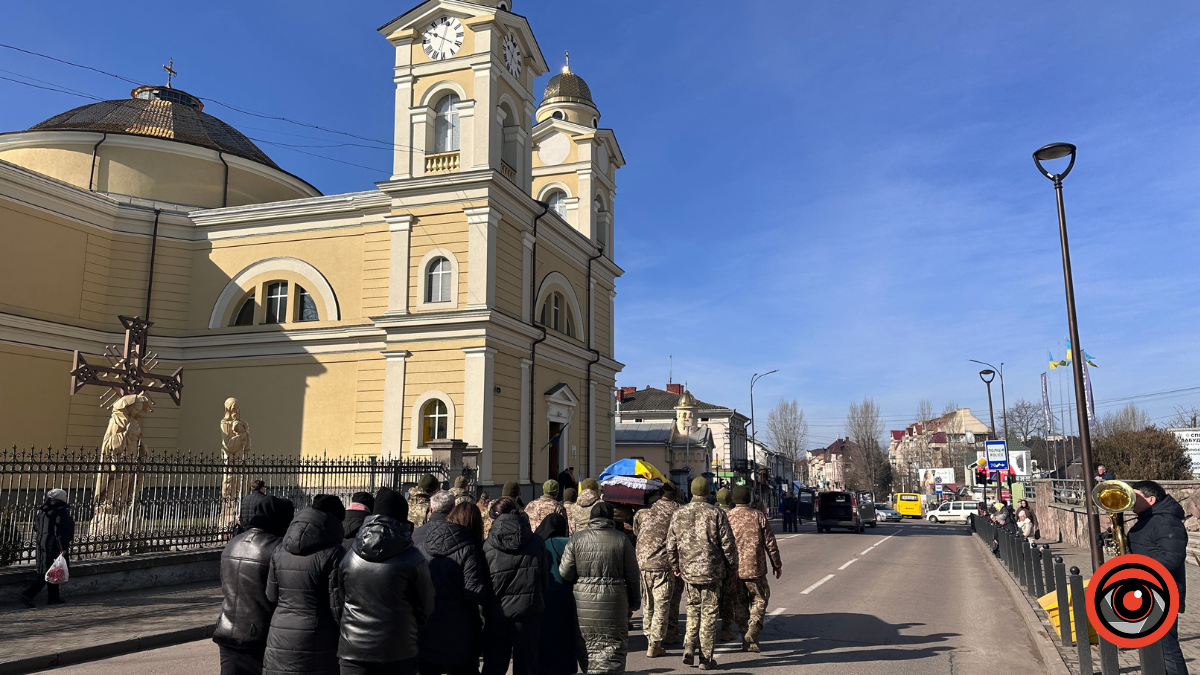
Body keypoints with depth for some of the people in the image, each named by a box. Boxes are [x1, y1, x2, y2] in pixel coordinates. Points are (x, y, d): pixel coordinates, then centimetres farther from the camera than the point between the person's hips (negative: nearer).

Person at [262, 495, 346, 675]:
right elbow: (337, 605, -10)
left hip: (280, 641, 5)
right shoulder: (332, 553, -11)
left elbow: (271, 596, 8)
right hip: (318, 641, -5)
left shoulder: (279, 550, 6)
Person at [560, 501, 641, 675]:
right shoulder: (621, 540, -1)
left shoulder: (576, 540, 1)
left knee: (589, 645, 16)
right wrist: (634, 601, 14)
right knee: (614, 646, 5)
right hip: (613, 601, -2)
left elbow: (564, 573, -2)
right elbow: (632, 575, 2)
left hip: (584, 601, 2)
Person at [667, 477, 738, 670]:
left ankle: (689, 646, 5)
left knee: (693, 608, 20)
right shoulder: (716, 514, -9)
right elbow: (728, 544, -7)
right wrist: (732, 566, 7)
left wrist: (676, 567, 20)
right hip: (712, 571, -3)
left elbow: (671, 546, 6)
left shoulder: (678, 514, 1)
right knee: (709, 613, 6)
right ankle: (706, 658, 11)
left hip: (688, 571, 3)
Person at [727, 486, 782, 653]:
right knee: (759, 600, 11)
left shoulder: (726, 517, 1)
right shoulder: (759, 516, -2)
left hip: (733, 569, 2)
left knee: (739, 604, 13)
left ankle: (747, 640, 14)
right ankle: (752, 634, -6)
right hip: (755, 568, -2)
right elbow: (770, 543, -1)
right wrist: (777, 564, 10)